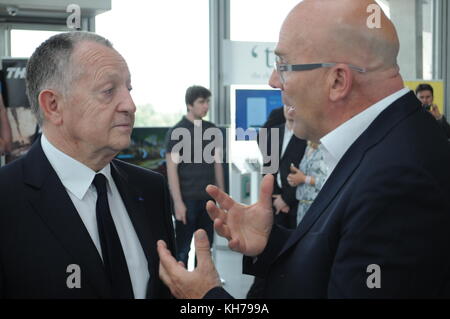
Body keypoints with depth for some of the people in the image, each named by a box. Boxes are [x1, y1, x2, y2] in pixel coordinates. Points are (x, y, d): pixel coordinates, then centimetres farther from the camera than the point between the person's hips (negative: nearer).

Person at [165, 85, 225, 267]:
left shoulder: (212, 130, 8)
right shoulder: (176, 132, -7)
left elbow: (217, 163, 13)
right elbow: (172, 169, -10)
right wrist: (178, 202, -15)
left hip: (209, 197, 5)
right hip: (187, 198, -5)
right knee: (182, 247, 3)